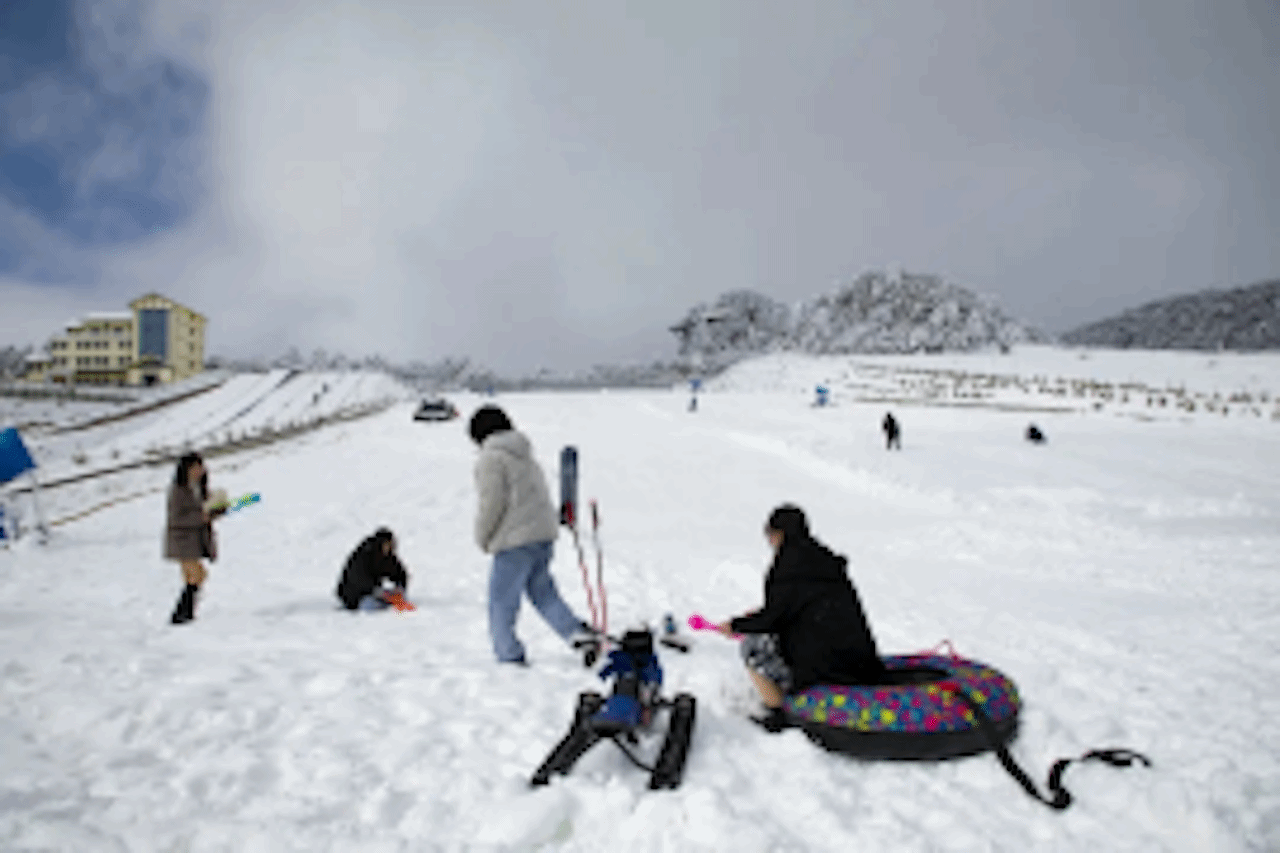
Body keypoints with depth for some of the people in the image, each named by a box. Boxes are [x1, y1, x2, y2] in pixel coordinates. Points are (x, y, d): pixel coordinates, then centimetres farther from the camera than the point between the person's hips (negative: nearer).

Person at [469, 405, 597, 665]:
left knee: (502, 600, 4)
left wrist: (482, 538, 1)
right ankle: (577, 632, 8)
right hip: (545, 534, 9)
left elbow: (492, 502, -14)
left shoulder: (490, 458, -8)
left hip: (516, 541, -8)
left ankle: (510, 655, 9)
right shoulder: (525, 455, 18)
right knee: (543, 591, 18)